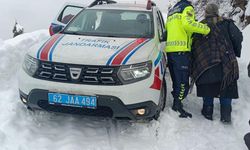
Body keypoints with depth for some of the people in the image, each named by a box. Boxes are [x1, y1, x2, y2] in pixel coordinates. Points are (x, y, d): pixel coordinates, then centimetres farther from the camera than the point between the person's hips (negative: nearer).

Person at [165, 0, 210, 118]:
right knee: (183, 81, -8)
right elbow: (187, 23, -22)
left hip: (169, 50, 8)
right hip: (181, 50, -8)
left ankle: (176, 104, 18)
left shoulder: (171, 11, 25)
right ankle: (178, 106, -14)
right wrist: (206, 29, -16)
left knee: (176, 80, 14)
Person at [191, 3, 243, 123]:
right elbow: (238, 37, -5)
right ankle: (226, 115, 4)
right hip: (225, 64, -1)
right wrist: (236, 52, 10)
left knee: (207, 87, 12)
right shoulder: (226, 23, 5)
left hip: (204, 63, 1)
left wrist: (194, 68, 15)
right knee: (226, 89, 7)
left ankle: (208, 112, 16)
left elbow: (194, 46, 8)